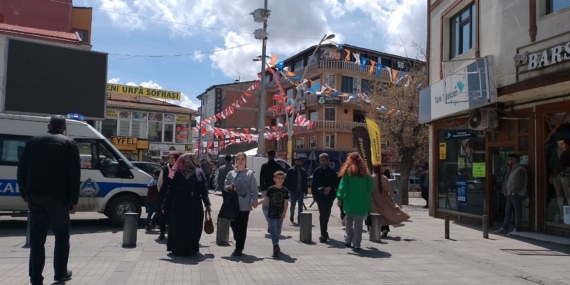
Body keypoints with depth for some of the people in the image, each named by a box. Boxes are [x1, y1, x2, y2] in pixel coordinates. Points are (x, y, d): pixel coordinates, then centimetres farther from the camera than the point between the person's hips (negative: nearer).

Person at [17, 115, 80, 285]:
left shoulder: (33, 141, 12)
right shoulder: (69, 144, 1)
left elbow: (22, 169, 9)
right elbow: (74, 173, -6)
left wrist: (25, 193, 15)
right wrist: (74, 200, -2)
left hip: (35, 195, 3)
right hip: (57, 196, -3)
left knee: (37, 238, 7)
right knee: (61, 236, 12)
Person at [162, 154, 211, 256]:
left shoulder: (199, 173, 4)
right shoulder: (178, 174, -4)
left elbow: (204, 190, 8)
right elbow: (171, 191, -2)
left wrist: (207, 204, 8)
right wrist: (166, 206, -1)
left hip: (196, 207, 3)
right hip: (180, 206, -3)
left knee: (195, 228, 8)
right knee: (180, 228, 2)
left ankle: (192, 248, 22)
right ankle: (179, 249, 15)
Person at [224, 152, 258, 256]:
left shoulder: (250, 174, 0)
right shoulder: (231, 173, 6)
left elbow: (254, 189, -2)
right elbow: (225, 187, 11)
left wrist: (254, 200, -13)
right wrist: (229, 187, -11)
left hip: (245, 205, -2)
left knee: (242, 227, 3)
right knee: (233, 225, 9)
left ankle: (239, 248, 12)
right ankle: (238, 244, 30)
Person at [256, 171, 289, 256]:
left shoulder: (285, 191, -1)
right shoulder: (271, 189, -5)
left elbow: (286, 202, -1)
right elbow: (266, 199, -3)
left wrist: (284, 212, -11)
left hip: (280, 214, 3)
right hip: (272, 213, -3)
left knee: (278, 231, 13)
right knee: (274, 230, -5)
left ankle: (276, 246, 29)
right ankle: (276, 246, -9)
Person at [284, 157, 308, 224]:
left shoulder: (303, 171, 7)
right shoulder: (291, 170, -1)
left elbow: (305, 182, 8)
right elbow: (287, 180, -2)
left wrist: (305, 191, 4)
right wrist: (287, 190, -8)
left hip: (301, 191, 2)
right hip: (293, 191, -2)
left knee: (300, 205, 1)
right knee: (293, 205, 6)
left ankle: (299, 219, 8)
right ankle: (292, 216, 29)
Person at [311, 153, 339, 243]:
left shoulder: (332, 171, 4)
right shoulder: (317, 171, 4)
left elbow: (336, 183, 3)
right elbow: (314, 184, 5)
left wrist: (330, 188, -14)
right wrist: (314, 194, -3)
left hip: (329, 195, 2)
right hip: (320, 195, -1)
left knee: (327, 214, 11)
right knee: (323, 213, -11)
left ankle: (324, 233, 29)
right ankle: (324, 233, -12)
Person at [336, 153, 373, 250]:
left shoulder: (348, 171, -3)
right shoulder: (365, 172, 4)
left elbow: (343, 186, -8)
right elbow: (370, 188, 6)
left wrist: (339, 198, -5)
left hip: (350, 201, -1)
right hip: (362, 202, 1)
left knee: (349, 221, 15)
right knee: (358, 223, 4)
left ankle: (348, 241, 13)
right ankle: (356, 244, 3)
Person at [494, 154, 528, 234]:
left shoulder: (520, 170, -11)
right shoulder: (511, 170, 18)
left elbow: (520, 184, -18)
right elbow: (506, 181, 20)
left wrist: (513, 191, -15)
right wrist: (506, 191, 11)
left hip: (517, 194, -9)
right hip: (510, 194, 9)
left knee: (517, 212, -2)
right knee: (507, 211, 11)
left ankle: (517, 229, 3)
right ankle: (504, 228, 15)